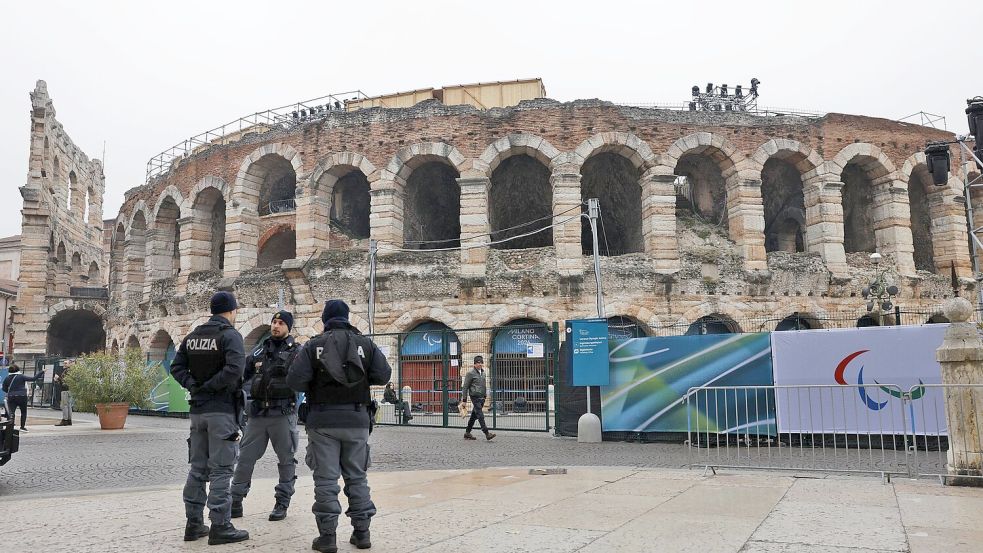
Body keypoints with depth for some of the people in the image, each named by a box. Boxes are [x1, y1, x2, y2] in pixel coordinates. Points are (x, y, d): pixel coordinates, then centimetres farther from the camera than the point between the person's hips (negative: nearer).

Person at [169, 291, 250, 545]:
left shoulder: (192, 336, 11)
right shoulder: (230, 335, -11)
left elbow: (177, 367, 7)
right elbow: (234, 369, -25)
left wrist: (193, 386, -1)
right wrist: (210, 387, -14)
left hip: (197, 410, 7)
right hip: (222, 410, -7)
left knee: (198, 467, 14)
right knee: (220, 470, -2)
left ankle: (194, 523, 19)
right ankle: (220, 526, 1)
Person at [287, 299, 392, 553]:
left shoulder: (313, 345, -2)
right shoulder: (365, 344, 3)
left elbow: (294, 380, -10)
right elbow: (383, 375, -2)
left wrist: (313, 385, 10)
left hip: (323, 420, -2)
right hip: (357, 419, 2)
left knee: (326, 479, 3)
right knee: (357, 477, 12)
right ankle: (362, 532, 15)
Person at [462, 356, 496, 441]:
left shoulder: (483, 373, 15)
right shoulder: (470, 373, -6)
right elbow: (465, 387, -5)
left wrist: (485, 395, 19)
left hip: (482, 397, 7)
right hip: (475, 397, -7)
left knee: (474, 415, 12)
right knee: (480, 415, -12)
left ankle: (467, 433, 20)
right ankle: (487, 433, -16)